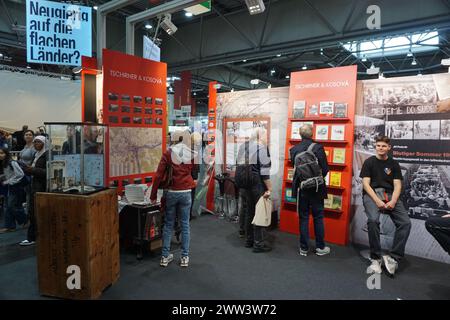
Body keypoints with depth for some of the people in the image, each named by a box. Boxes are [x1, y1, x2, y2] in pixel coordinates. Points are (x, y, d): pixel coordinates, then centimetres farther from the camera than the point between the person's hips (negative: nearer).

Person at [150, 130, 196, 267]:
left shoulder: (168, 153, -5)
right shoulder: (192, 154, -2)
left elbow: (158, 175, -6)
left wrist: (153, 195, 0)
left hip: (171, 193, 0)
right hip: (186, 193, 0)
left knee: (168, 224, 12)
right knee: (185, 225, 9)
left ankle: (165, 256, 18)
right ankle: (184, 257, 14)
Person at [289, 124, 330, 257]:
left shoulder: (294, 149, -5)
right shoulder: (318, 148, -12)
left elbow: (294, 166, 5)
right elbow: (325, 169, -11)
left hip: (301, 188, 2)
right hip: (316, 188, -2)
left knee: (303, 218, 10)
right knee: (318, 217, 12)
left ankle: (304, 248, 16)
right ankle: (320, 247, 21)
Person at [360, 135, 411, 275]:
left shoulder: (394, 164, 15)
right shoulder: (369, 162, 8)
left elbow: (397, 185, 6)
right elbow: (366, 184, -1)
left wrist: (393, 201, -14)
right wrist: (377, 201, -16)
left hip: (390, 195, 3)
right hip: (372, 194, -3)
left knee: (405, 222, -20)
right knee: (373, 220, -30)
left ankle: (394, 258, -11)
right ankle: (376, 258, -17)